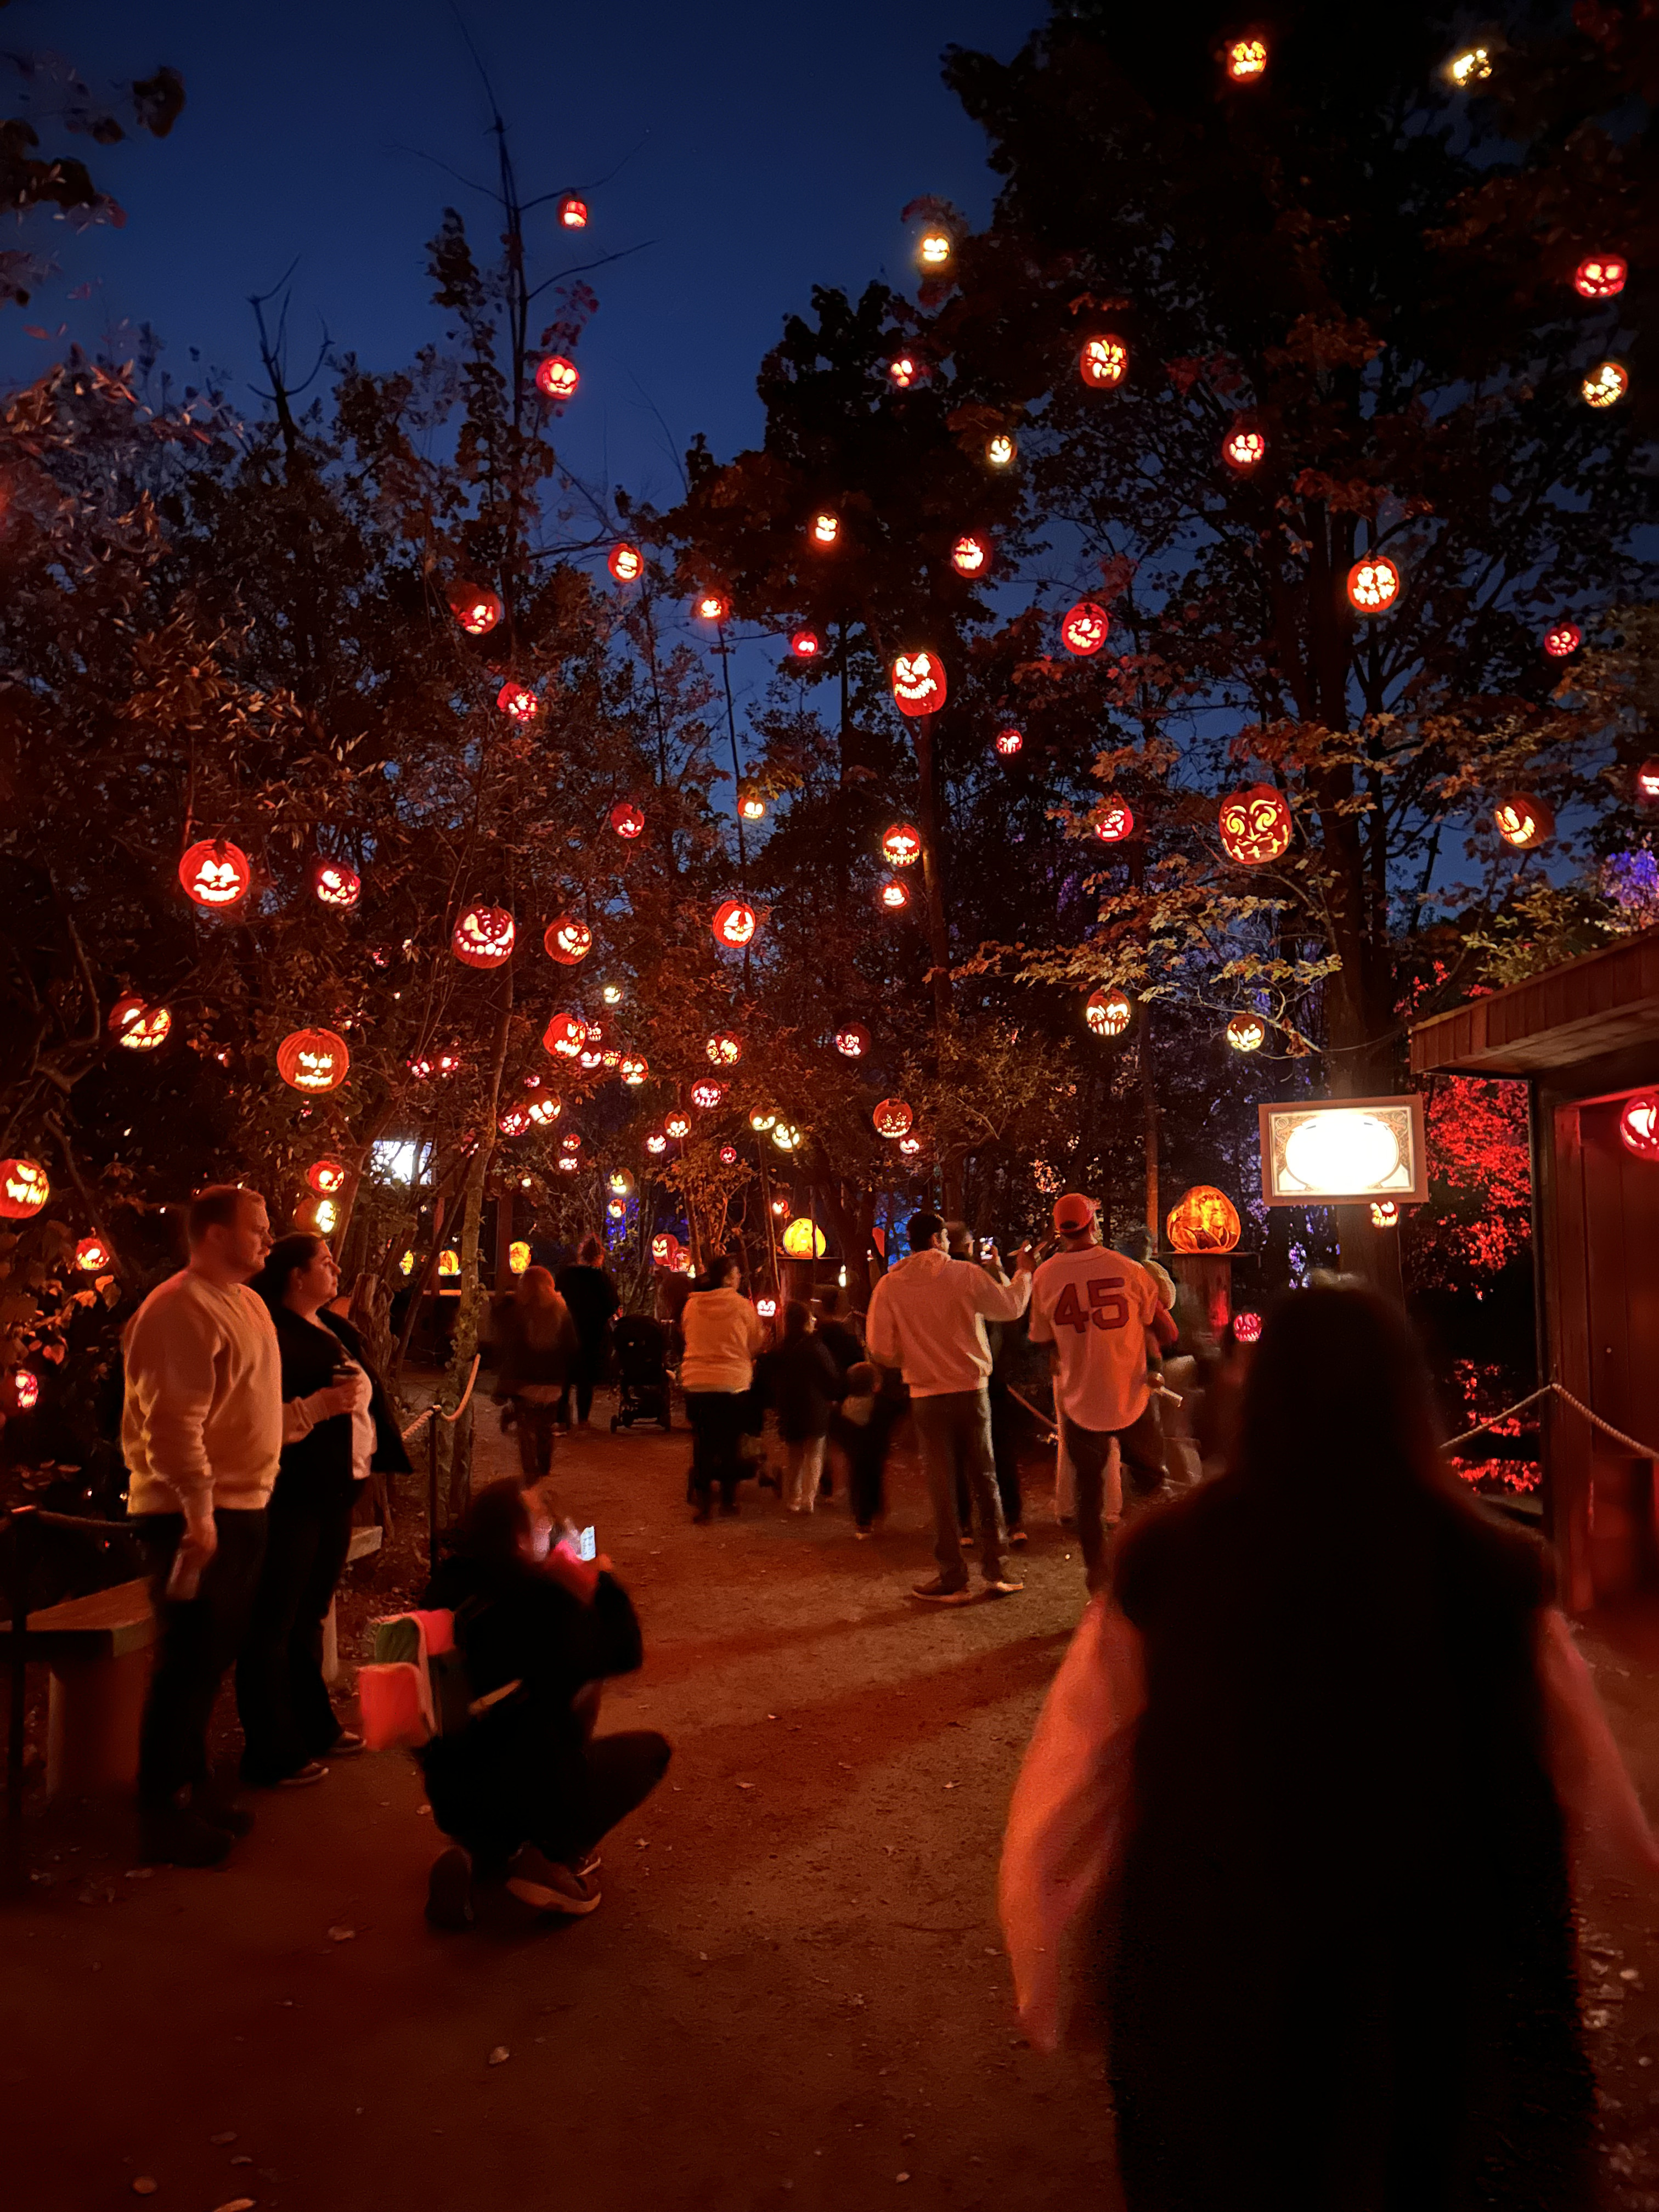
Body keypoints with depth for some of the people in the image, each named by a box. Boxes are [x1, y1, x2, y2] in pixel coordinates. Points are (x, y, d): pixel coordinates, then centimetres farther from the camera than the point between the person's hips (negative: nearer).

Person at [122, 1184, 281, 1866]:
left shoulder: (245, 1302, 12)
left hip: (243, 1508, 9)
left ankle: (191, 1783, 32)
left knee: (213, 1659, 18)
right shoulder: (181, 1311, -19)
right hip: (193, 1514, -9)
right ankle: (160, 1812, 14)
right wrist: (199, 1511, -24)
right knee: (187, 1663, 0)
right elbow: (172, 1424, -24)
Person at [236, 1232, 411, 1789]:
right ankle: (272, 1754, 8)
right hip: (290, 1496, -9)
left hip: (336, 1491, 9)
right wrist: (320, 1405, -26)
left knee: (310, 1616, 20)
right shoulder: (271, 1335, -15)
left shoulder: (335, 1330, 13)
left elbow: (367, 1396, 22)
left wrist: (381, 1452, 17)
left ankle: (315, 1727, 31)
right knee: (273, 1625, 0)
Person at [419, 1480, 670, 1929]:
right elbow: (626, 1653, -8)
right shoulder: (542, 1599, -22)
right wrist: (604, 1581, 5)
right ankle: (553, 1858, 2)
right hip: (535, 1797, -6)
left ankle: (479, 1851, 14)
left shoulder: (447, 1587, -4)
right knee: (651, 1748, 16)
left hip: (451, 1796, 6)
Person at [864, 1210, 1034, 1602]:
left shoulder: (889, 1286, -5)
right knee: (985, 1482, 12)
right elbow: (1011, 1307, 6)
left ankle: (953, 1581, 10)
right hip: (972, 1392, 0)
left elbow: (881, 1351, -5)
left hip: (928, 1398, 0)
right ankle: (997, 1572, 17)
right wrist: (1023, 1272, 23)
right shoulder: (966, 1276, -6)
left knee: (942, 1489, 7)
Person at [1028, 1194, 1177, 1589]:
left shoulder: (1044, 1277, -5)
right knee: (1148, 1476, 22)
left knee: (1088, 1494, 14)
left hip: (1078, 1404, 1)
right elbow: (1168, 1334, -3)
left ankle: (1098, 1579, 16)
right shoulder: (1129, 1270, -9)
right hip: (1132, 1398, -1)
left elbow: (1044, 1343, 6)